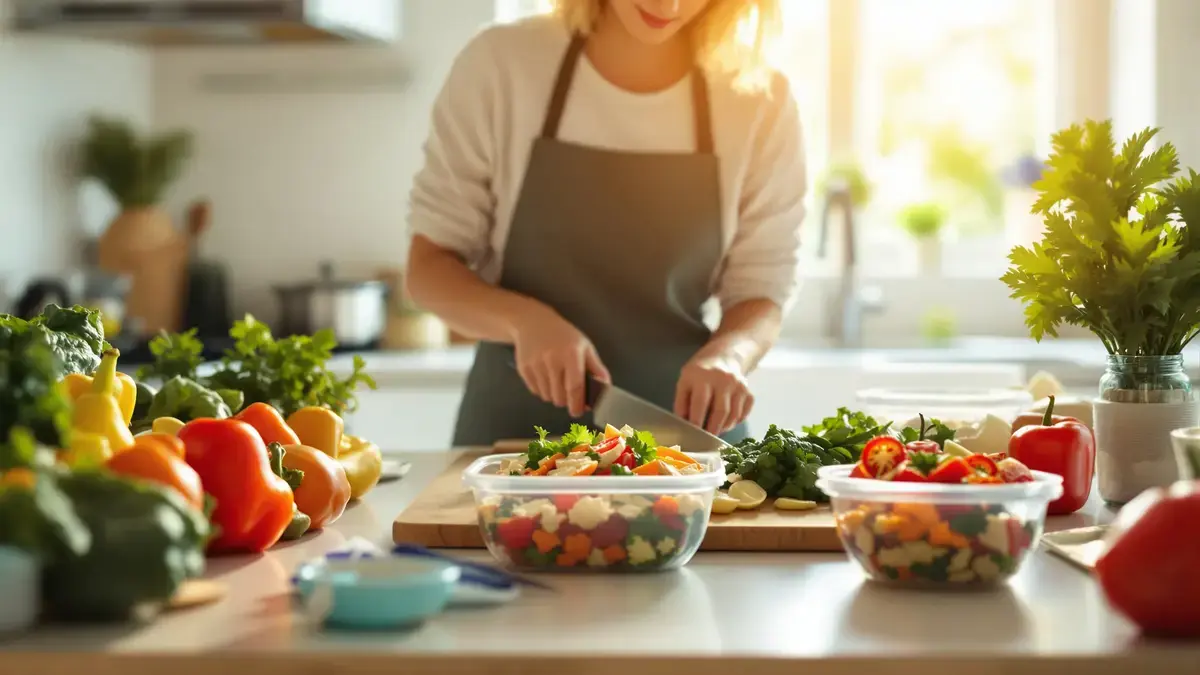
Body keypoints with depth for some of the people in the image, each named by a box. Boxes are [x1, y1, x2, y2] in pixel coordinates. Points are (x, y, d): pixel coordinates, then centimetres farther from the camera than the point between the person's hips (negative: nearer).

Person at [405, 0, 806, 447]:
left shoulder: (762, 102, -5)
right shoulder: (499, 64, -6)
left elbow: (761, 291, 3)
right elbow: (428, 266, -1)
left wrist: (728, 355, -20)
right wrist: (524, 319, -21)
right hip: (515, 424, -1)